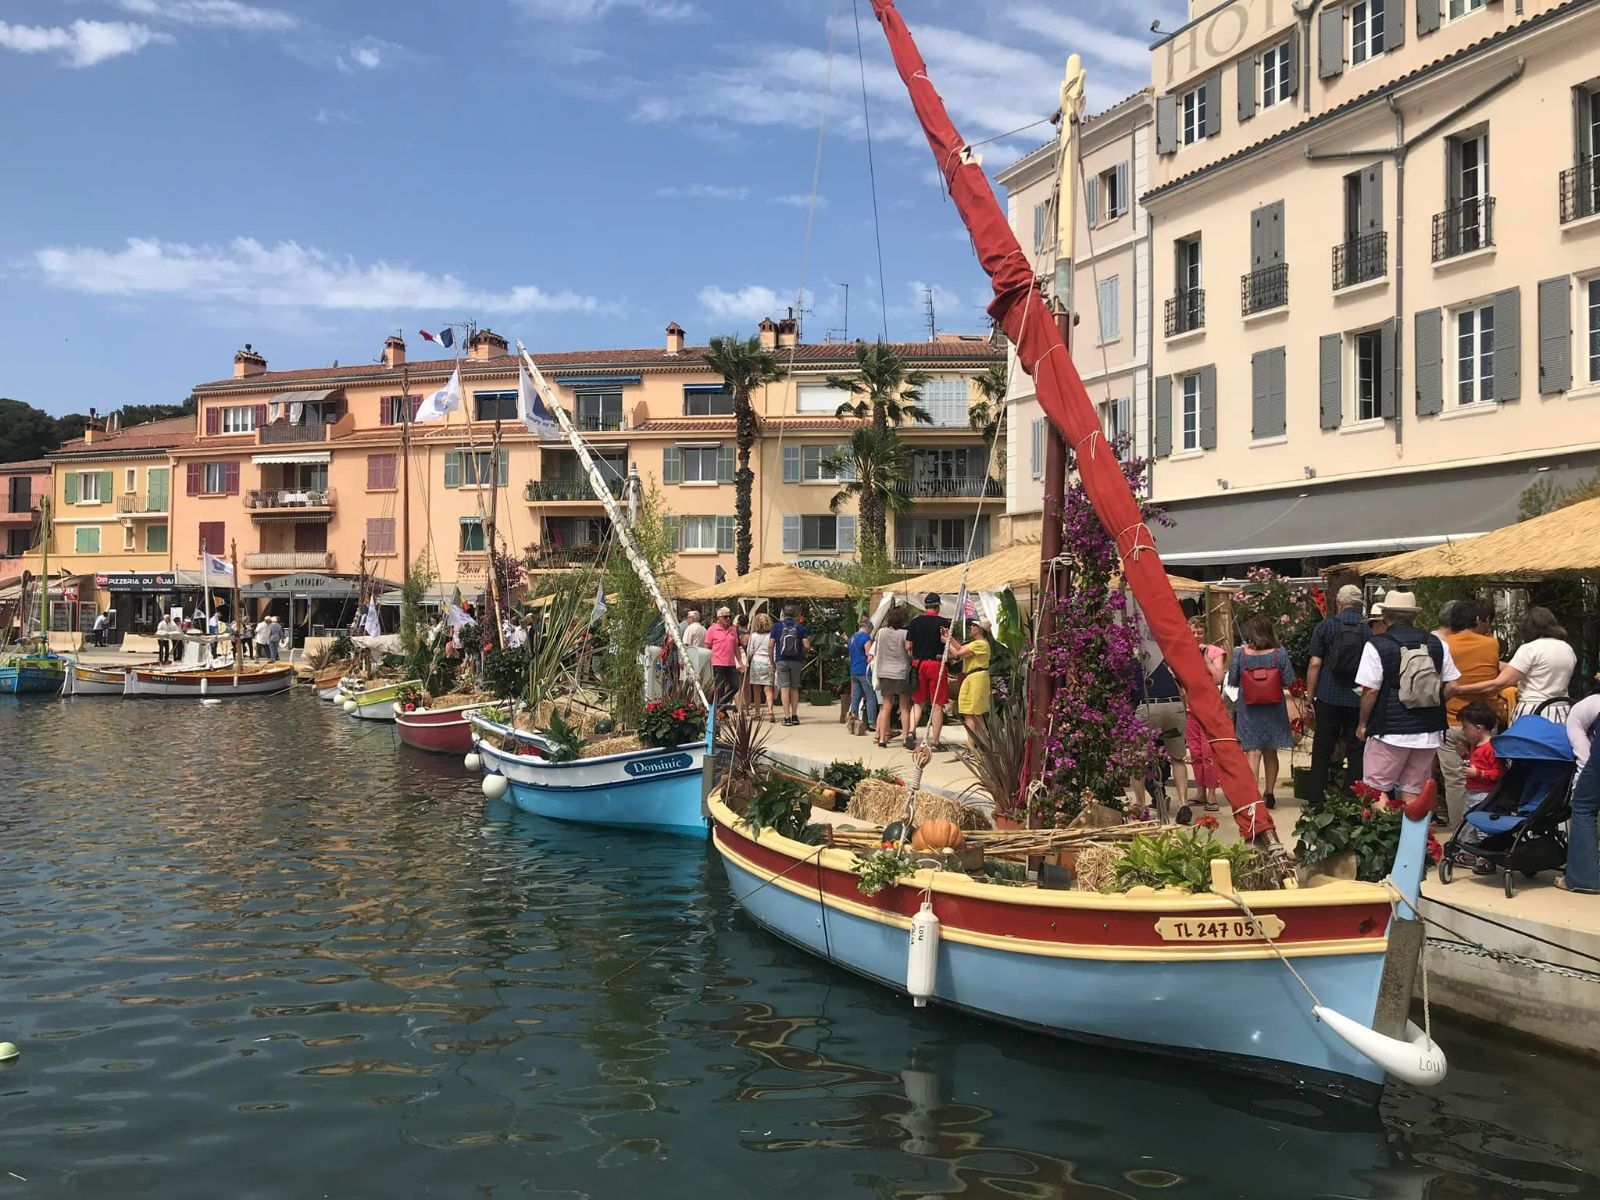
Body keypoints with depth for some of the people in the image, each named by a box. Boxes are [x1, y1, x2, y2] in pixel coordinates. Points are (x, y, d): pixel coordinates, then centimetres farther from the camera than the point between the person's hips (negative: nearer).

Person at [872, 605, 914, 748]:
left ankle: (882, 738, 3)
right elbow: (910, 652, -12)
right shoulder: (905, 634, -9)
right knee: (905, 708, 5)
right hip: (902, 673, -3)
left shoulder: (881, 632, 2)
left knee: (886, 707, 8)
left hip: (885, 673, 3)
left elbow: (875, 652, 10)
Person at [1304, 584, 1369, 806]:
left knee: (1321, 751, 6)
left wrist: (1310, 697, 2)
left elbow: (1315, 664, -5)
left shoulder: (1326, 625, -2)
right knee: (1356, 752, 7)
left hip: (1328, 698, -1)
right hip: (1358, 700, 1)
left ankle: (1316, 801, 8)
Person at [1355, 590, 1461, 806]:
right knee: (1413, 793, 11)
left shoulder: (1376, 645, -8)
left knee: (1376, 791, 2)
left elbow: (1370, 691, -10)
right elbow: (1451, 687, 6)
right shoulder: (1437, 645, 7)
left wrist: (1363, 724, 2)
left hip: (1390, 731, -5)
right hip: (1428, 732, 5)